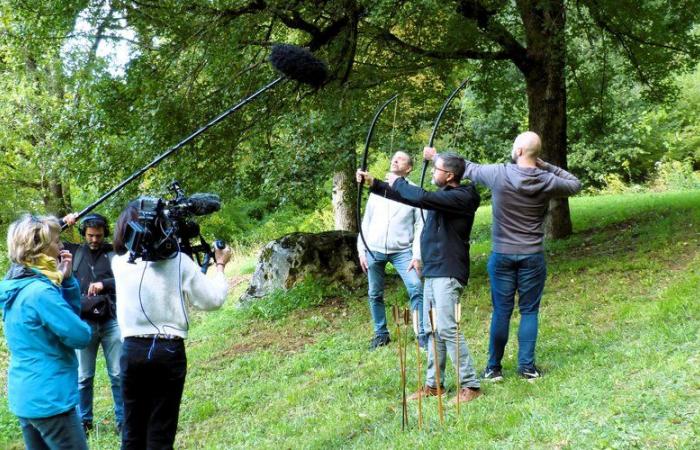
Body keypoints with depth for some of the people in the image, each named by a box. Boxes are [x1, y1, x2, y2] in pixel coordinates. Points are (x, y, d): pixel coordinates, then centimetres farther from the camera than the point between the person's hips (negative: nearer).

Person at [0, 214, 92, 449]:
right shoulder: (40, 291, -22)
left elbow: (71, 313, 15)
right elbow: (81, 336, -17)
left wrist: (66, 279, 1)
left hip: (24, 396, 10)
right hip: (49, 399, -10)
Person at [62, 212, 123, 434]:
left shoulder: (114, 254, 0)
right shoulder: (74, 252, 7)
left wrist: (103, 284, -28)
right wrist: (62, 223, -4)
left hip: (111, 322, -1)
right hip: (84, 322, 2)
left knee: (118, 375, 4)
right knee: (83, 377, 9)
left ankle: (123, 420, 13)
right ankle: (84, 420, 21)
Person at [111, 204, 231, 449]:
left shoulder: (119, 262, 4)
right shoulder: (178, 260, -4)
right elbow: (212, 299, 1)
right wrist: (220, 266, 16)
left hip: (132, 350, 2)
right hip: (168, 351, -2)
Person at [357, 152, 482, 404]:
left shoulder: (462, 197, -14)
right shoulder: (443, 196, 15)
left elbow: (421, 198, -25)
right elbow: (407, 197, 22)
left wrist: (397, 182, -7)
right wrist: (374, 184, 17)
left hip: (448, 274, -10)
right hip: (433, 272, 10)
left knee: (447, 328, -14)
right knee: (433, 331, 12)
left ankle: (470, 385, -8)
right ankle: (433, 384, 19)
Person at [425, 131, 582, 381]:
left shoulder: (499, 174, -11)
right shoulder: (548, 182, -7)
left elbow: (468, 169, 4)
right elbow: (575, 185, 13)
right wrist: (546, 166, 8)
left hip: (502, 255, 0)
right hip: (532, 256, 0)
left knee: (501, 311, 7)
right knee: (529, 311, 8)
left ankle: (494, 368, 12)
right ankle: (527, 366, 10)